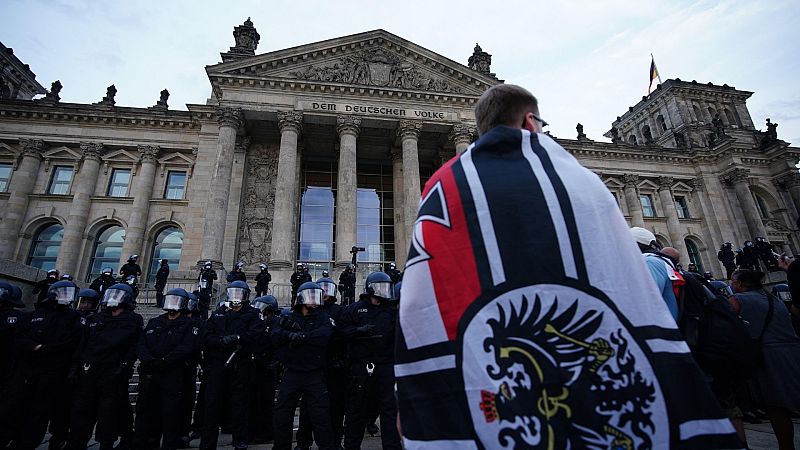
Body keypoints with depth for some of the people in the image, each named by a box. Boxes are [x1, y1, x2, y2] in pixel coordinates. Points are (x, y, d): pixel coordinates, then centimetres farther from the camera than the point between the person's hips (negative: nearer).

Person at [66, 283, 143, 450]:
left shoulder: (133, 321, 1)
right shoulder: (94, 319, 16)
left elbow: (133, 348, -5)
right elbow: (82, 346, 16)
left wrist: (124, 367, -13)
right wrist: (75, 367, 8)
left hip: (113, 375, -5)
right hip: (88, 373, 5)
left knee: (108, 414, 4)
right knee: (81, 412, 8)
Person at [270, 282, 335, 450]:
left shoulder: (323, 318, 2)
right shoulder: (289, 318, 9)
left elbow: (324, 335, -19)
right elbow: (275, 336, -8)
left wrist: (300, 336, -18)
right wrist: (291, 334, -26)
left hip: (315, 374, -2)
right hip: (291, 373, 2)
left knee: (321, 415, 3)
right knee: (282, 415, 11)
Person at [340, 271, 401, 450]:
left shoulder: (392, 310, 10)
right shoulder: (356, 308, 3)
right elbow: (343, 328, -2)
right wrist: (359, 331, -16)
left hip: (386, 366, 2)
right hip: (361, 366, -1)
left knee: (390, 408, 5)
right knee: (357, 408, 11)